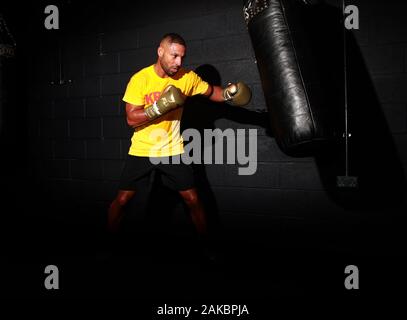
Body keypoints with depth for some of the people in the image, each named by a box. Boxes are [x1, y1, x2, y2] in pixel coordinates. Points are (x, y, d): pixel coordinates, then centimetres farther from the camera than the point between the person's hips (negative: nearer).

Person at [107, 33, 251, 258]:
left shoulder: (187, 77, -7)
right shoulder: (140, 79, -14)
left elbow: (211, 92, 8)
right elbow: (131, 119, -16)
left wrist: (229, 93, -13)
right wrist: (159, 107, -28)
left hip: (172, 150, 1)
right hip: (141, 150, -1)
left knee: (192, 199, 0)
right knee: (122, 199, 3)